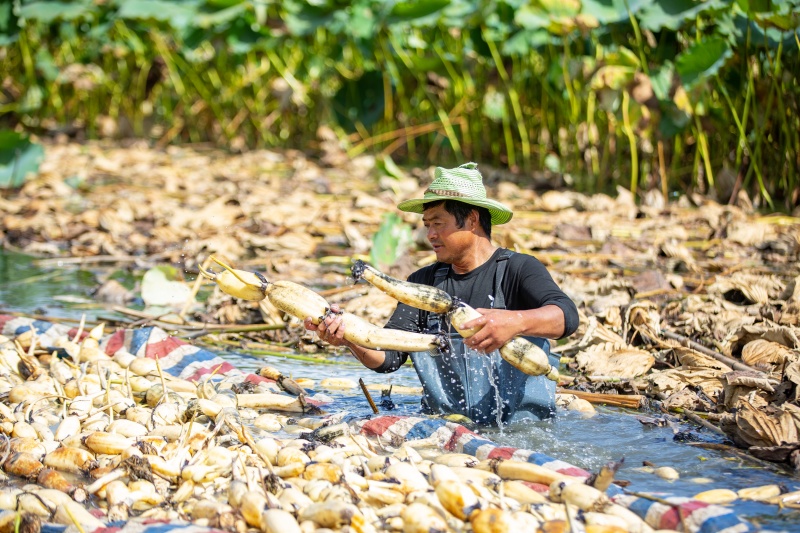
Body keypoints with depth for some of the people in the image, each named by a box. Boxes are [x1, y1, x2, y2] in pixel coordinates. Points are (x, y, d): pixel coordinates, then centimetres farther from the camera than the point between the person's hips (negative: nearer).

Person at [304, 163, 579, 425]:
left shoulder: (517, 270, 0)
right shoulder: (422, 282, 15)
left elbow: (566, 316, -19)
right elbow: (388, 356, 6)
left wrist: (516, 321, -40)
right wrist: (352, 339, -16)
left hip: (519, 426, -5)